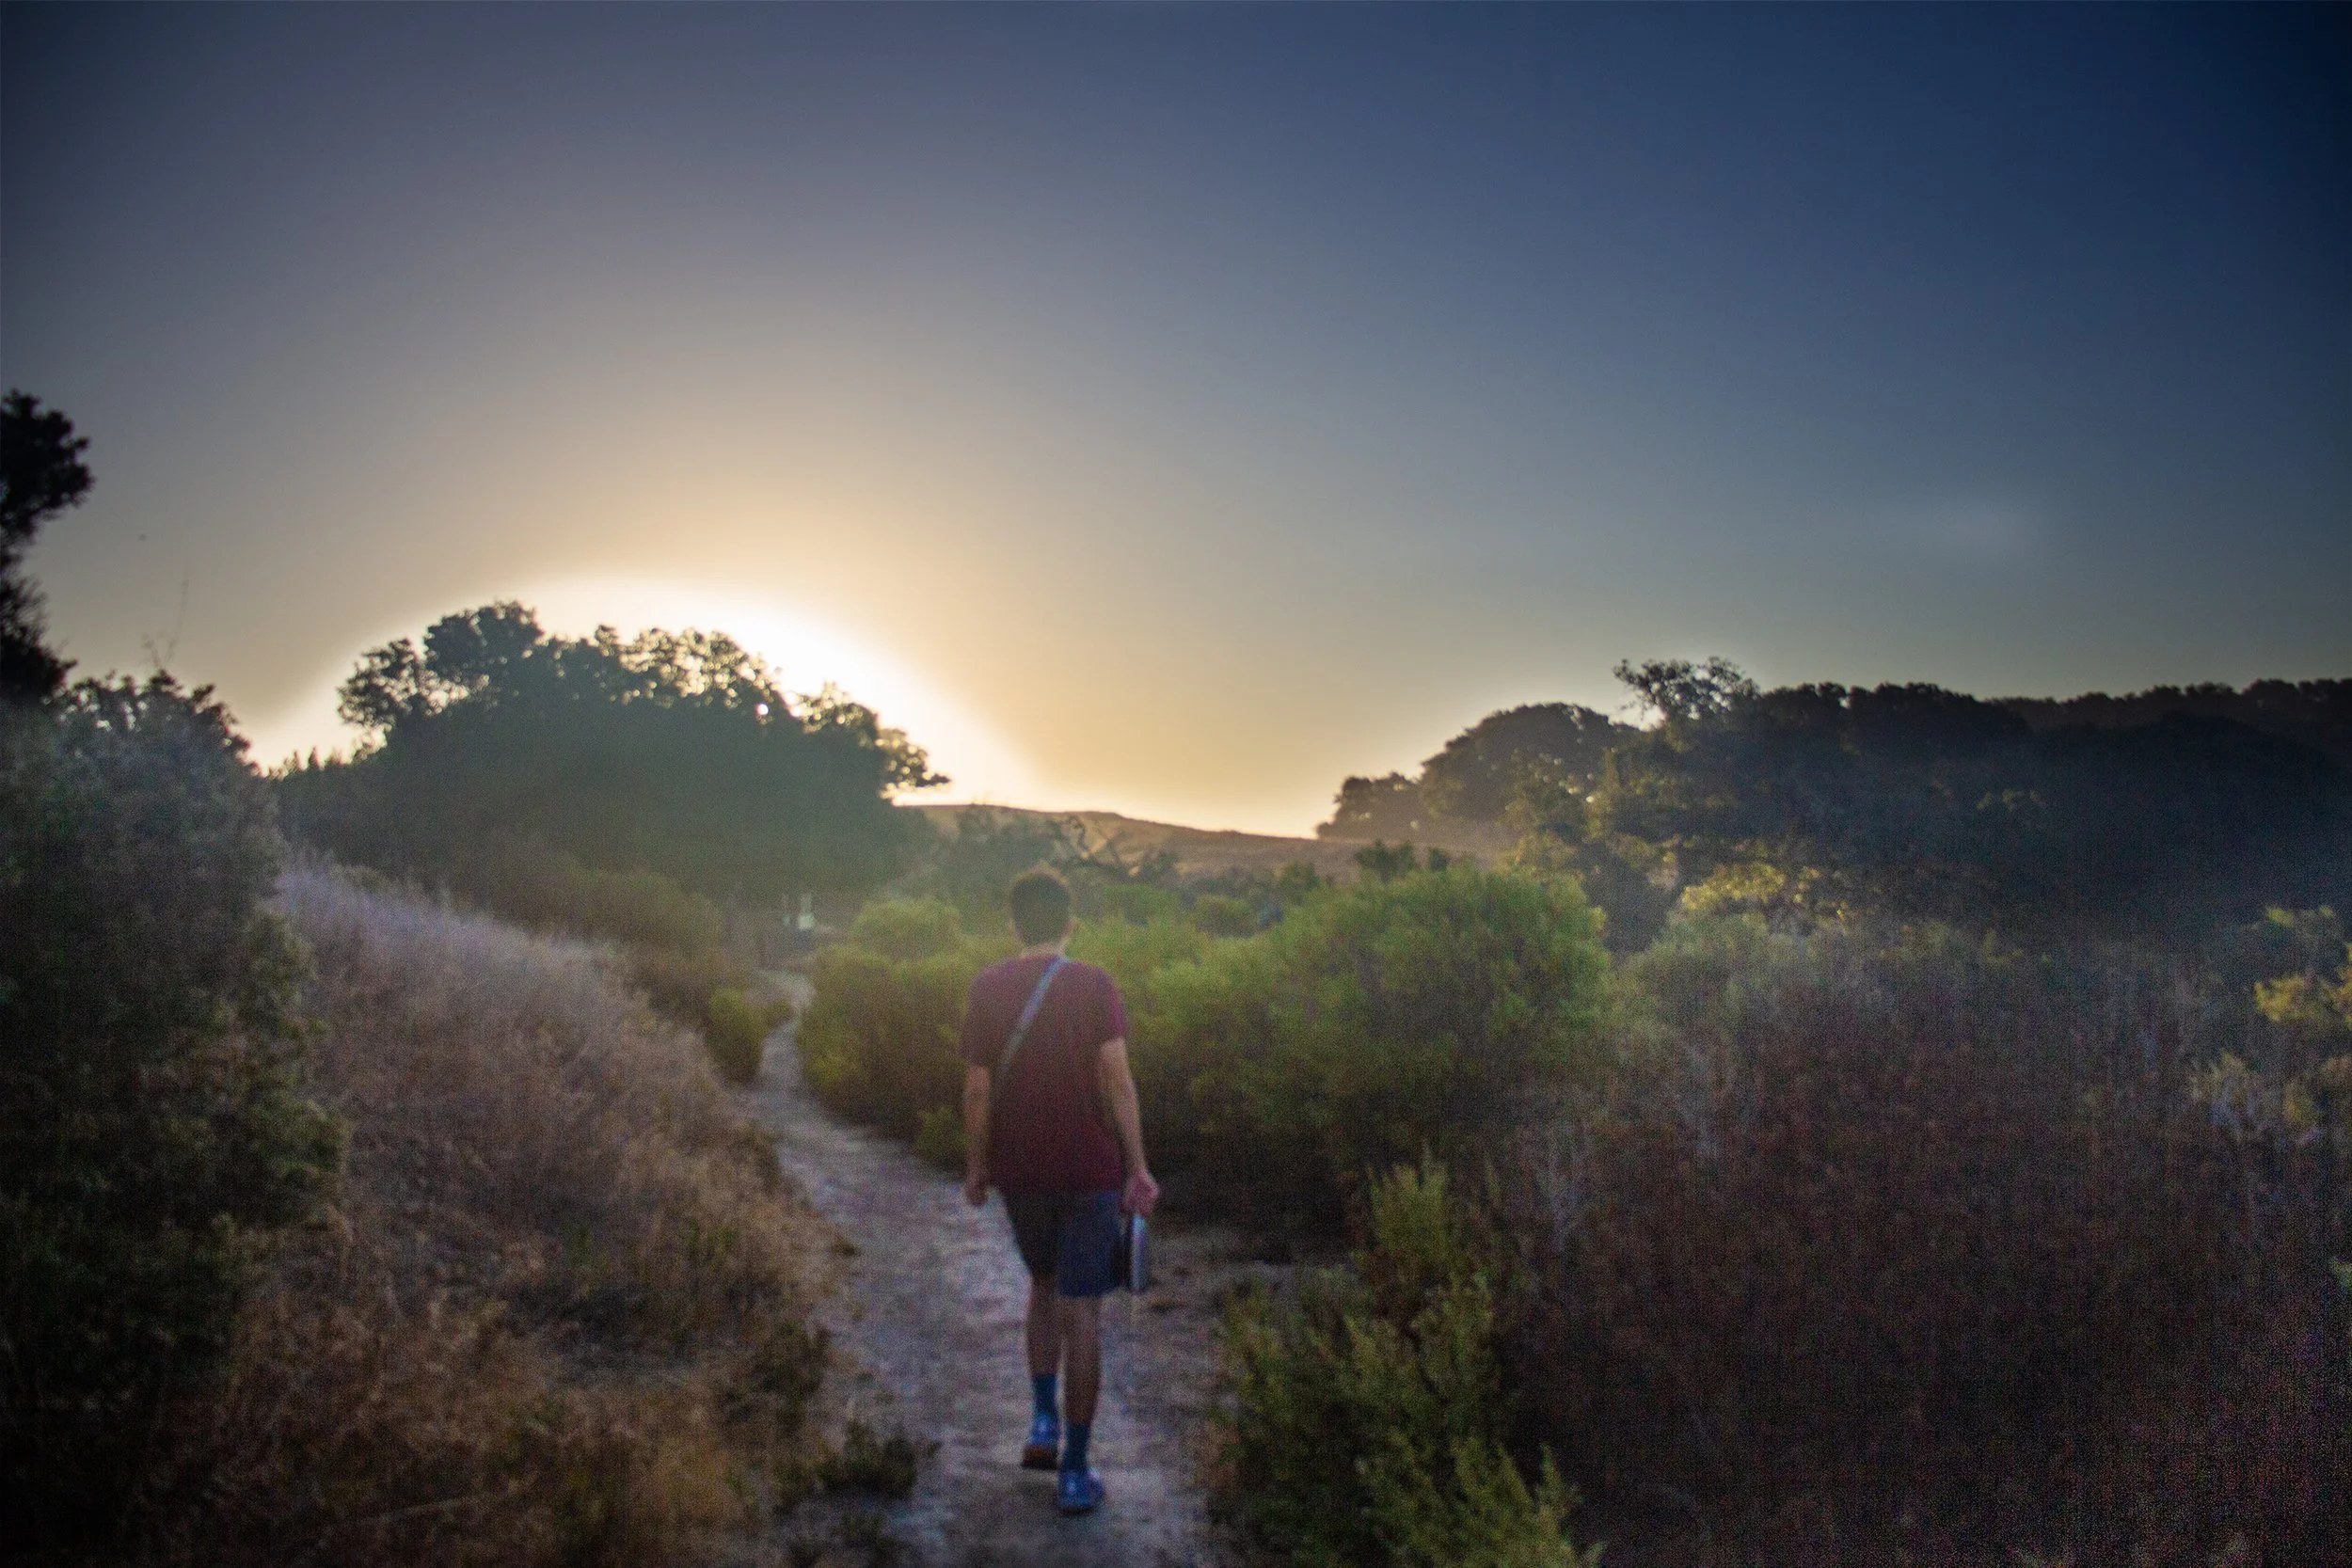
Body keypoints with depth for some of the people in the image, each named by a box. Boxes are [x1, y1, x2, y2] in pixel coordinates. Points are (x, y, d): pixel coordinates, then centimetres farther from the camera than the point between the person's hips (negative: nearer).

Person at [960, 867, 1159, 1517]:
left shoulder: (987, 989, -4)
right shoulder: (1095, 985, -9)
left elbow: (978, 1091, -4)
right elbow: (1117, 1080, -14)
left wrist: (976, 1168, 7)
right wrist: (1137, 1168, -8)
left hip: (1020, 1171, 2)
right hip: (1090, 1170, -2)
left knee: (1044, 1281, 26)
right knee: (1081, 1310, 4)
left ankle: (1043, 1421, 20)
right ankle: (1074, 1471, 8)